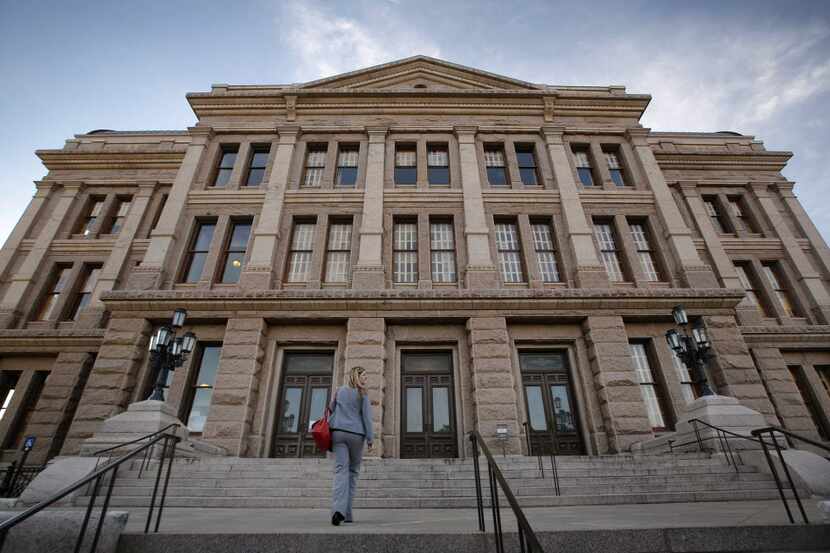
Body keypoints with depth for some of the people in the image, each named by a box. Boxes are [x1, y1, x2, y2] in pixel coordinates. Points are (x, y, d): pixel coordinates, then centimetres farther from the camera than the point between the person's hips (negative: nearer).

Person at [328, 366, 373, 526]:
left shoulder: (339, 391, 11)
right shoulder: (362, 393, -1)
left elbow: (332, 410, 16)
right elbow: (366, 416, -6)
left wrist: (331, 430, 25)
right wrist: (370, 438, -3)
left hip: (338, 432, 2)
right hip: (356, 434, -2)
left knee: (341, 471, -4)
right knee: (353, 472, 11)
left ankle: (338, 509, -23)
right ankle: (346, 513, 12)